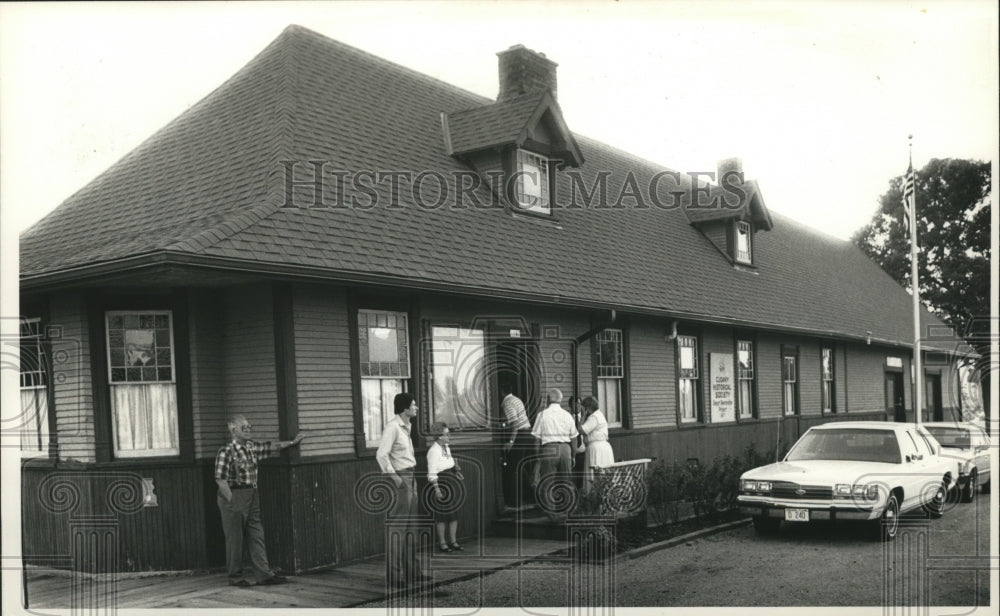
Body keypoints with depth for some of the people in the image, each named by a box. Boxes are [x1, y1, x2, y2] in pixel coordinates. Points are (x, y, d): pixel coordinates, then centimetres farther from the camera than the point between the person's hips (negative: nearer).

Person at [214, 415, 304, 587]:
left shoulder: (252, 447, 8)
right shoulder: (226, 451, -14)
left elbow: (272, 447, 23)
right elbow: (221, 480, -16)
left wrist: (292, 442, 31)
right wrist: (232, 501, -17)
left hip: (252, 497, 7)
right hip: (233, 497, -7)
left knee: (256, 536, 7)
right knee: (235, 539, 2)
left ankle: (264, 574, 9)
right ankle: (235, 577, 14)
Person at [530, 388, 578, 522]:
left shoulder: (543, 414, 0)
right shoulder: (567, 415, 9)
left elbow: (537, 438, -1)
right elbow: (573, 438, 11)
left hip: (549, 449, -3)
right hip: (565, 448, 4)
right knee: (565, 481, 13)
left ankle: (554, 512, -2)